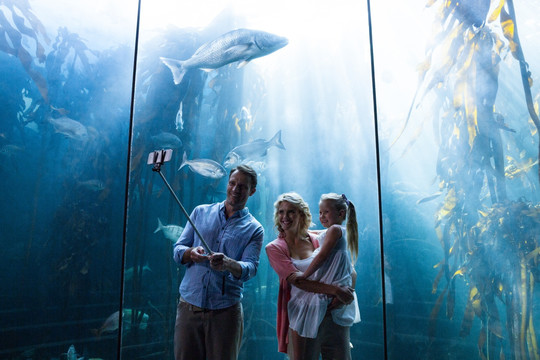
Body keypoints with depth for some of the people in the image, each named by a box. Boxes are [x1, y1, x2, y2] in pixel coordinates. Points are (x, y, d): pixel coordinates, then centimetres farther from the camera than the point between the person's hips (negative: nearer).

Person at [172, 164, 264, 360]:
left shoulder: (254, 229, 2)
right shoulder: (201, 212, 9)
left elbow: (250, 269, -10)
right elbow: (178, 249, 6)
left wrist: (227, 263, -32)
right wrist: (191, 253, -18)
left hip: (225, 311, -1)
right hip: (189, 305, 2)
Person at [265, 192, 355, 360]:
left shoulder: (319, 240, 6)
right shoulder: (274, 248, 1)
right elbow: (296, 279, -14)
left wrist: (344, 292, -18)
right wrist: (335, 290, -24)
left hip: (333, 316, 2)